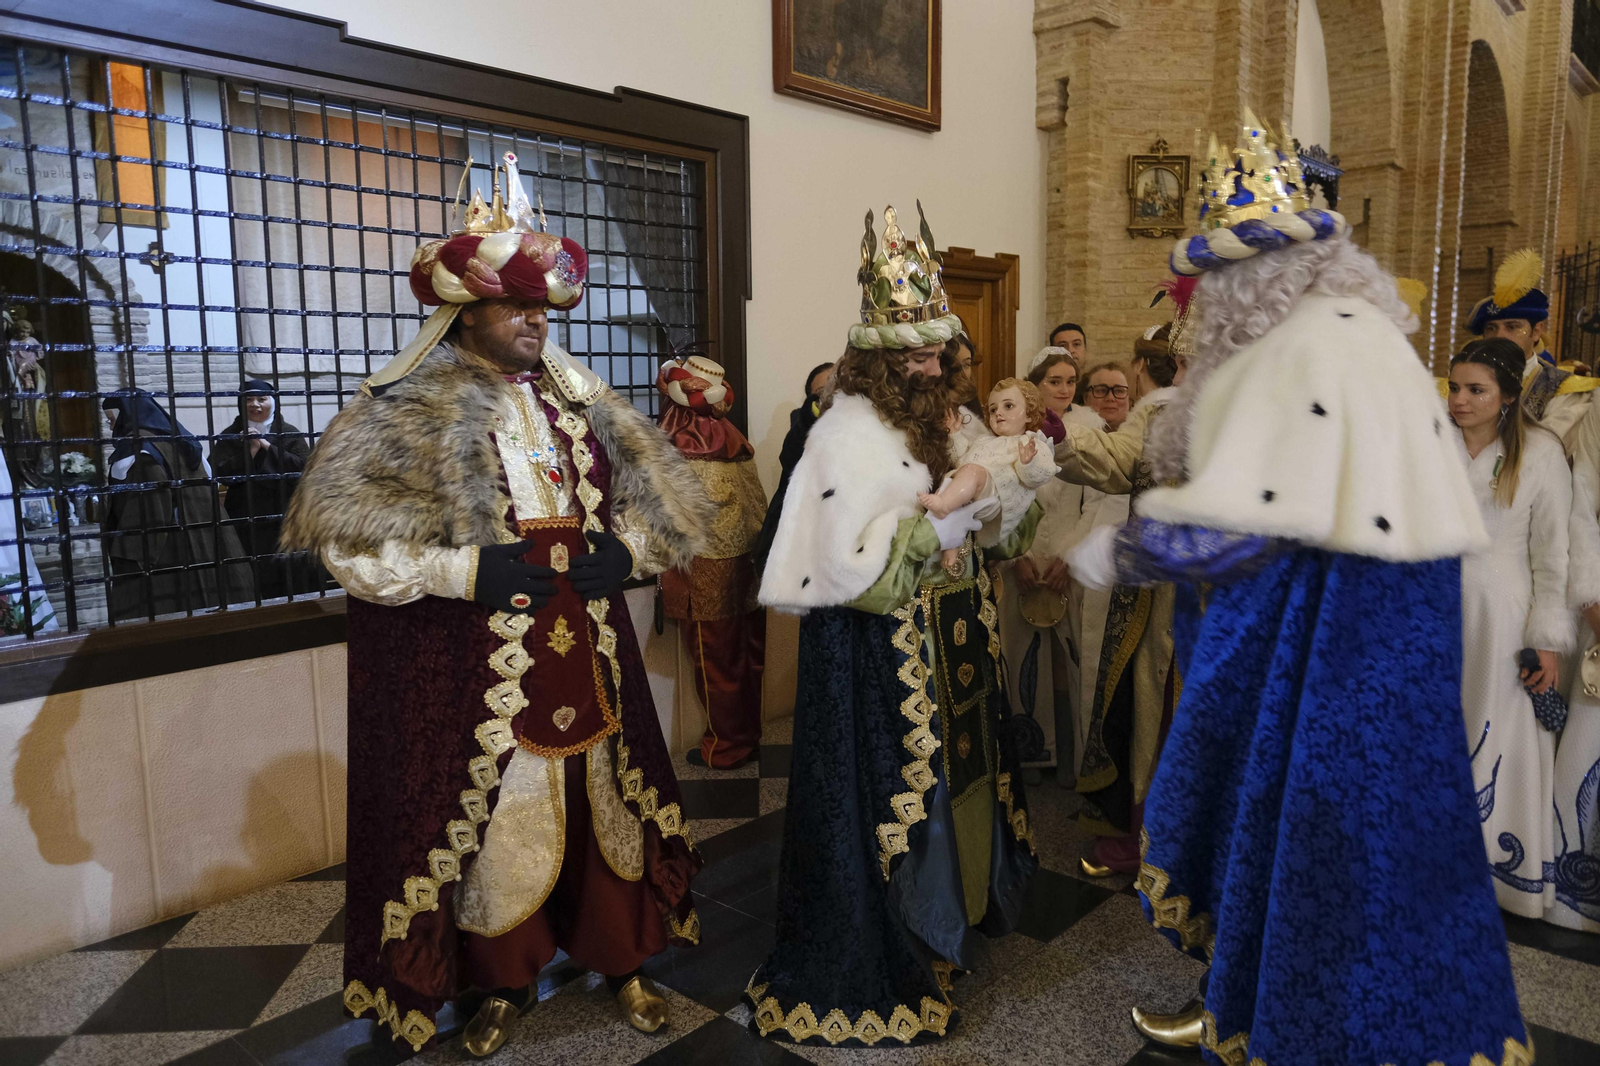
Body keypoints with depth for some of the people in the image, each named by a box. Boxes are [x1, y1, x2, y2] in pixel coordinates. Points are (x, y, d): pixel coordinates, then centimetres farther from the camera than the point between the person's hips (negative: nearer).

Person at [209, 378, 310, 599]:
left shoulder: (289, 433, 6)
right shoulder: (230, 436, 7)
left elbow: (303, 467, -8)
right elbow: (220, 473, -4)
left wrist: (267, 446, -11)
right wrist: (250, 451, -13)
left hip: (285, 518, 0)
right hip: (247, 521, 0)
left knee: (293, 575, -1)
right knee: (258, 579, -4)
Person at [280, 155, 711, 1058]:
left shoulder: (576, 395, 8)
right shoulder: (408, 409, -7)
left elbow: (647, 493, 16)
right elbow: (343, 537, -15)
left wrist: (622, 551, -4)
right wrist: (468, 570, -21)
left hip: (586, 650, 4)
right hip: (470, 664, -4)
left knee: (606, 796, 12)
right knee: (496, 811, 7)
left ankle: (621, 958, 33)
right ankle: (504, 983, 31)